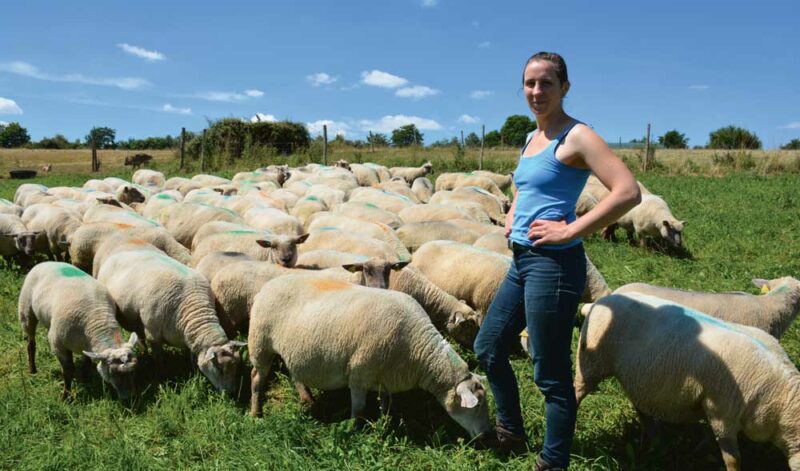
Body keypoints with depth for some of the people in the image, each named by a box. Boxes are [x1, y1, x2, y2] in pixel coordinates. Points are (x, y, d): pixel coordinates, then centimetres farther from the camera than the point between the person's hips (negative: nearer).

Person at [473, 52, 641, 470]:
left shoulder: (576, 136, -10)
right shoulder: (532, 138, 14)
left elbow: (628, 191, -22)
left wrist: (570, 231, -21)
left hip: (553, 263, -9)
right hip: (521, 260, 9)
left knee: (550, 373, 1)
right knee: (488, 348, 18)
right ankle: (512, 435, 37)